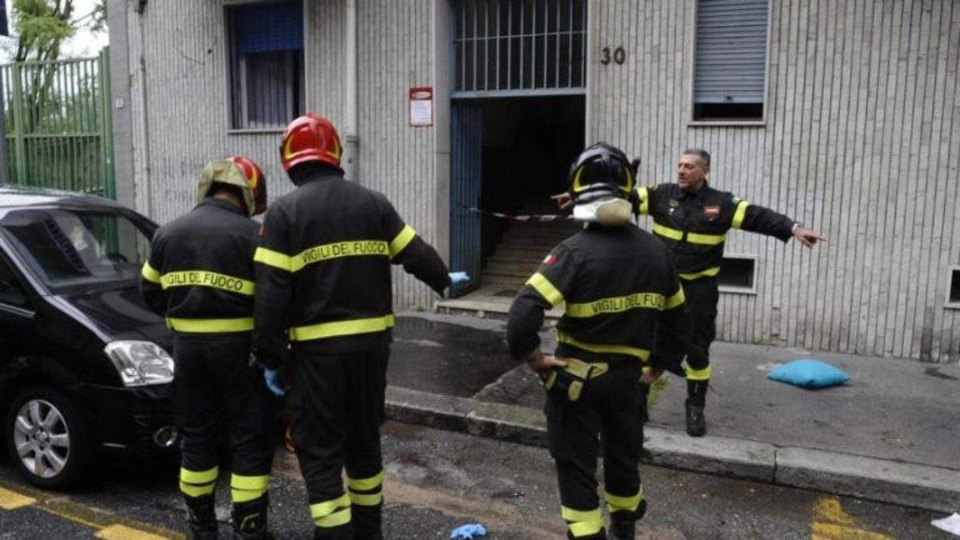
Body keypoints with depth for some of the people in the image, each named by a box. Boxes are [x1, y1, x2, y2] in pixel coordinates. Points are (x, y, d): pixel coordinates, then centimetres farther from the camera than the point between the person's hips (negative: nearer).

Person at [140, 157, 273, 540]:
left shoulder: (168, 233, 7)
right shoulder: (252, 234, -10)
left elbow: (150, 291, 13)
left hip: (187, 346, 5)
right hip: (238, 346, -5)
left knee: (196, 436, 17)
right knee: (250, 440, 5)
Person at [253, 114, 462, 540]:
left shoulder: (284, 212, -7)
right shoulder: (373, 202, 4)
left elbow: (271, 295, -12)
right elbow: (417, 254, 8)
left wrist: (271, 358, -2)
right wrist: (443, 282, 29)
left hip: (318, 348, -5)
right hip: (372, 341, 5)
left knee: (320, 451, 7)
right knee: (364, 440, 21)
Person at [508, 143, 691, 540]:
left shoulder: (576, 251, -20)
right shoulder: (655, 250, -2)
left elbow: (523, 313, -28)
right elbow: (677, 318, 8)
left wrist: (533, 358, -13)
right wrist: (660, 364, 19)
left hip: (577, 376, -5)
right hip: (628, 374, 5)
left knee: (576, 463, 9)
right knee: (624, 453, 24)